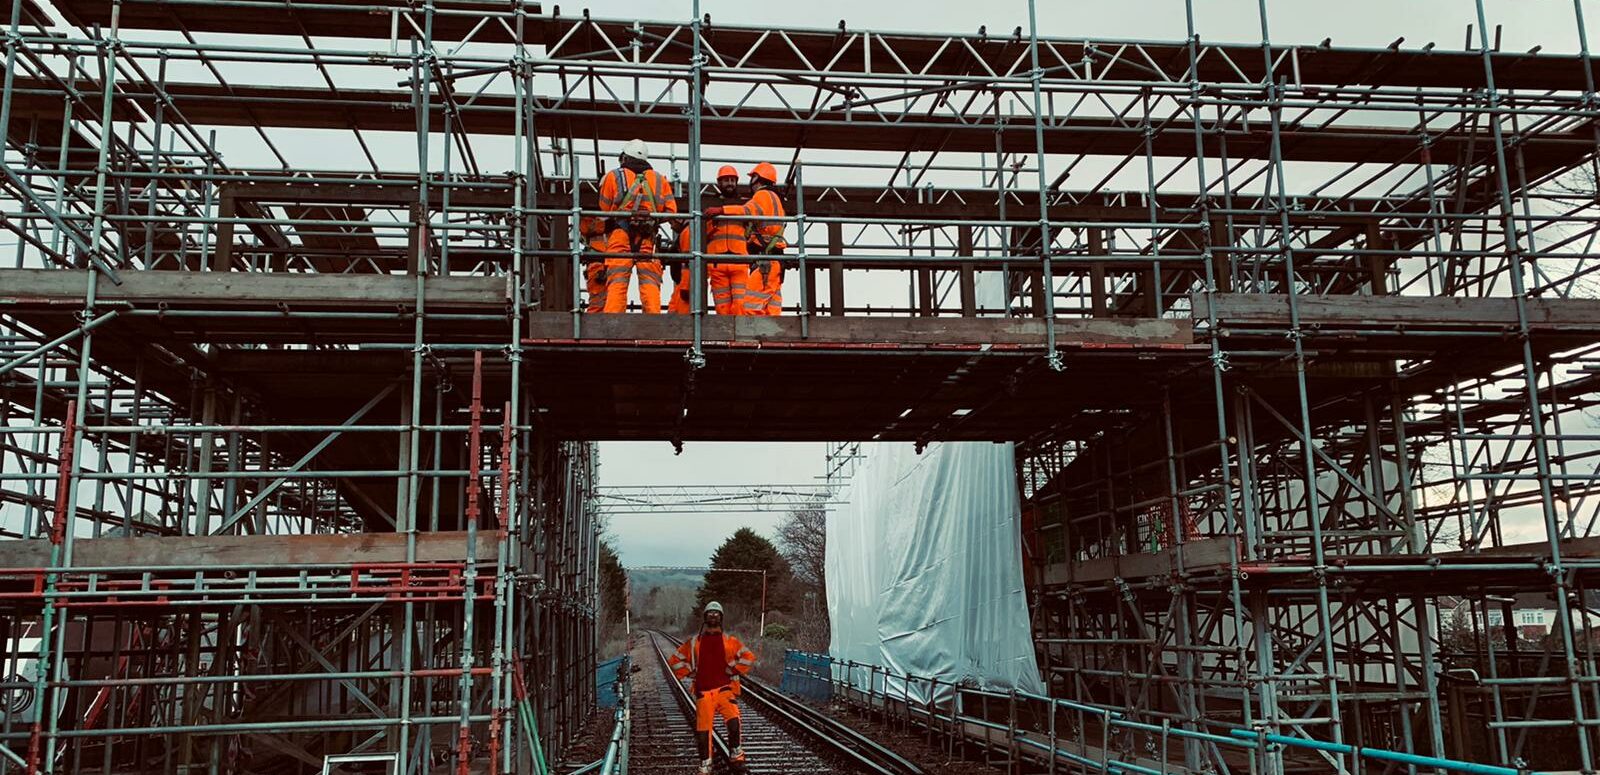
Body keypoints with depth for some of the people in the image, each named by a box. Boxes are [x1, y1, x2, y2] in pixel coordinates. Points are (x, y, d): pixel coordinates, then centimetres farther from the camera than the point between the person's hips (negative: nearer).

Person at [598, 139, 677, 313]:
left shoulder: (613, 177, 8)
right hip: (647, 239, 1)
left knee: (617, 281, -5)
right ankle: (653, 314, -9)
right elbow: (671, 210, 8)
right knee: (650, 281, 2)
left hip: (619, 235, -1)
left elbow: (605, 208, 9)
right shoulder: (659, 179, 14)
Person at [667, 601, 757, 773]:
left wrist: (733, 671, -1)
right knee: (703, 729, 0)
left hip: (724, 689, -2)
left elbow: (749, 658, 3)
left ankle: (736, 752, -2)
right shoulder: (694, 642, 10)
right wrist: (690, 673, 7)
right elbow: (674, 660, 15)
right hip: (703, 692, 2)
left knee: (733, 721, -24)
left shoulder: (729, 641, 6)